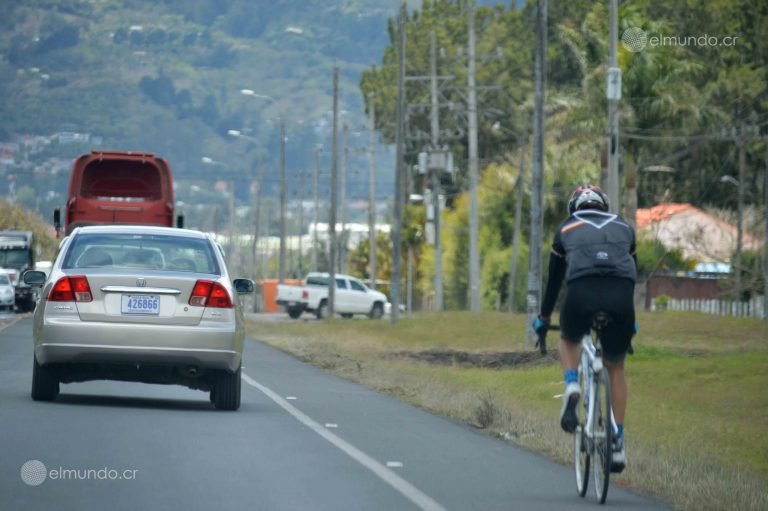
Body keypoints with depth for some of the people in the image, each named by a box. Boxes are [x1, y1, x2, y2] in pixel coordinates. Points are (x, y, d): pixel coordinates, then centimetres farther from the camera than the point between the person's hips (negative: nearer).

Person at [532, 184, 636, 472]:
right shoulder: (624, 228, 31)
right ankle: (618, 445, 17)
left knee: (569, 340, 32)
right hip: (621, 296, 1)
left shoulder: (567, 229, 27)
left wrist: (543, 318, 45)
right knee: (615, 367, 21)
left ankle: (572, 387, 2)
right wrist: (631, 320, 51)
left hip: (582, 292, -1)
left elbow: (554, 278, 33)